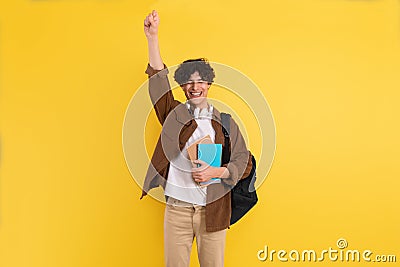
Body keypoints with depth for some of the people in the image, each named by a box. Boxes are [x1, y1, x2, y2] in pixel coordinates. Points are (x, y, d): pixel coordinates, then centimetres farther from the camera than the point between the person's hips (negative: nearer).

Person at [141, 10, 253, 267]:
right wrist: (152, 37, -9)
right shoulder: (175, 114, 8)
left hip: (212, 210, 0)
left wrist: (218, 172, -15)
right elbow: (158, 79, -3)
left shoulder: (224, 121, 5)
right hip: (176, 208, 1)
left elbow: (244, 163, 2)